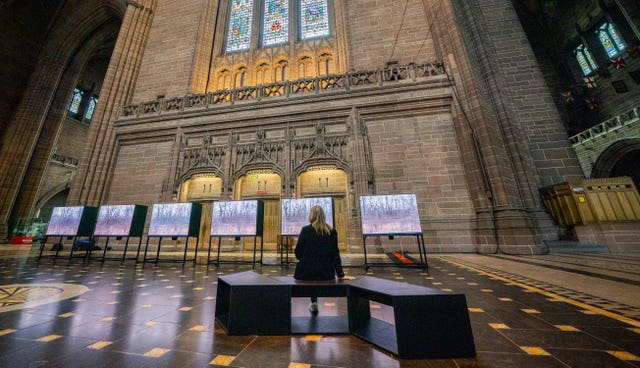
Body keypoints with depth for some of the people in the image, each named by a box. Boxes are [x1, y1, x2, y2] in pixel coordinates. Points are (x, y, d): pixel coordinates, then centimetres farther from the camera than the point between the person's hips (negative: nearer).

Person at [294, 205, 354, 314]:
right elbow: (335, 254, -3)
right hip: (326, 273, 2)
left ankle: (314, 303, 32)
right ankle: (314, 303, 39)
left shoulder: (306, 230, -11)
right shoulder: (332, 231, -5)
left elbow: (298, 253, -5)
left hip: (307, 272, -2)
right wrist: (340, 274, 2)